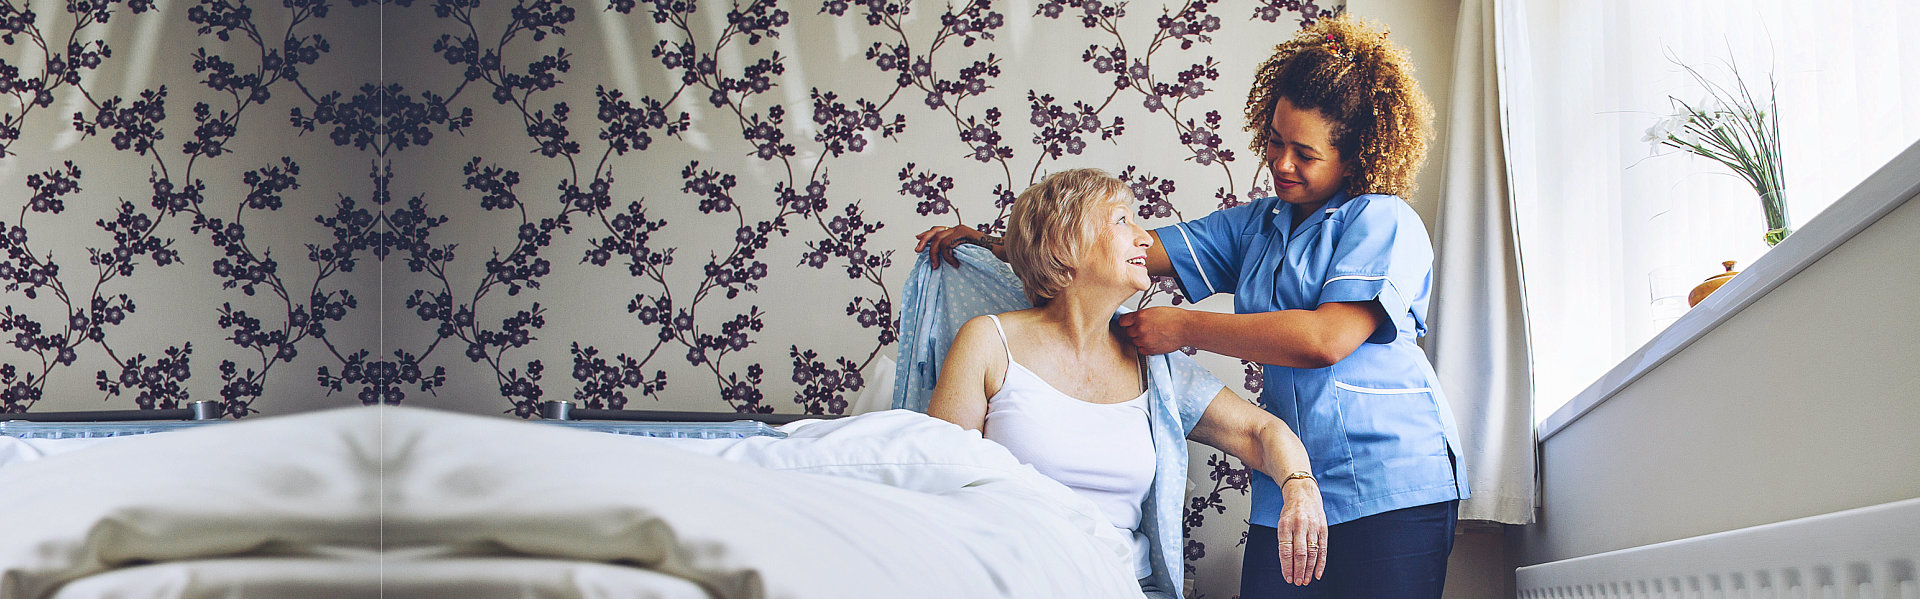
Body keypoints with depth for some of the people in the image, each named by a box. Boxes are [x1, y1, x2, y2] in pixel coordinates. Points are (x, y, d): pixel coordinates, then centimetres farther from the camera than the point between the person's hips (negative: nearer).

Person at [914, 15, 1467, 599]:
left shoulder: (1386, 222, -6)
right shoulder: (1257, 224, 16)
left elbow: (1326, 340, -19)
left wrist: (1182, 327, -12)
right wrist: (994, 246, 3)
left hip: (1392, 484, -6)